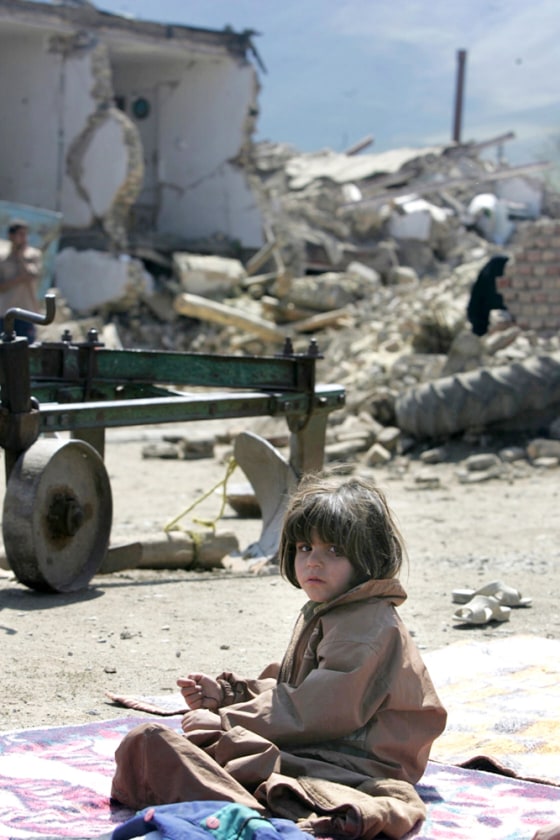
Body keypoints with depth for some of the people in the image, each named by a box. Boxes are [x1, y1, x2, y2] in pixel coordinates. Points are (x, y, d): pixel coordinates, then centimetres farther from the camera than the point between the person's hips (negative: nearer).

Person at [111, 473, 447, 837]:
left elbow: (321, 709, -21)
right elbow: (287, 687, 26)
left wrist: (226, 721, -18)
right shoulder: (320, 615, 20)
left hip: (350, 764, -10)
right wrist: (225, 692, 9)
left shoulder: (368, 627, -15)